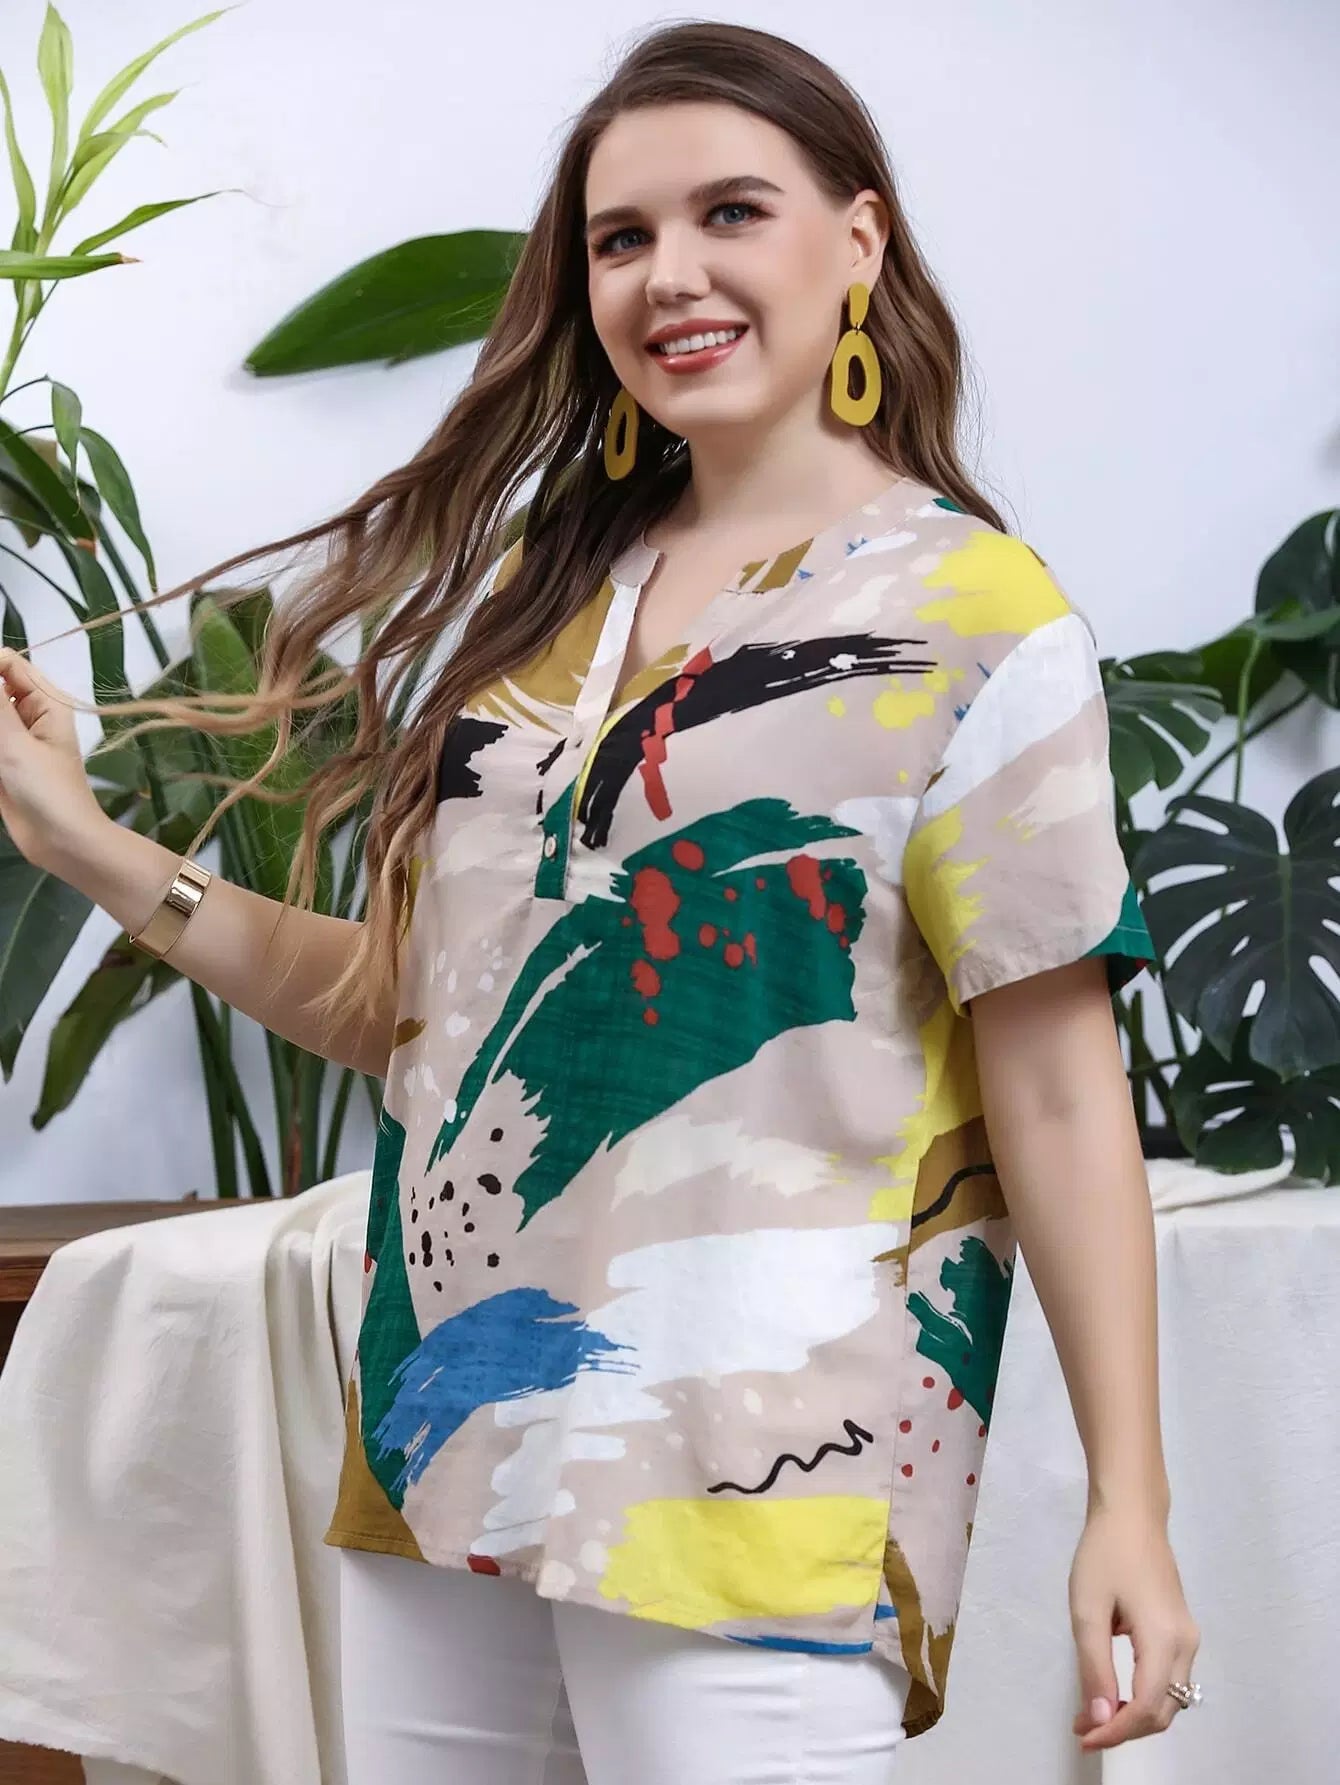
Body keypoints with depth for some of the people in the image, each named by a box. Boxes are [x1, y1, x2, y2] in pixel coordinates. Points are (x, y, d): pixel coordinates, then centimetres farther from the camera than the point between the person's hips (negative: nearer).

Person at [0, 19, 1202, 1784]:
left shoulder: (972, 614, -2)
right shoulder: (543, 589, 13)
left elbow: (1058, 1082, -7)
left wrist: (1129, 1501, -11)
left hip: (756, 1489, -5)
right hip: (445, 1438, 5)